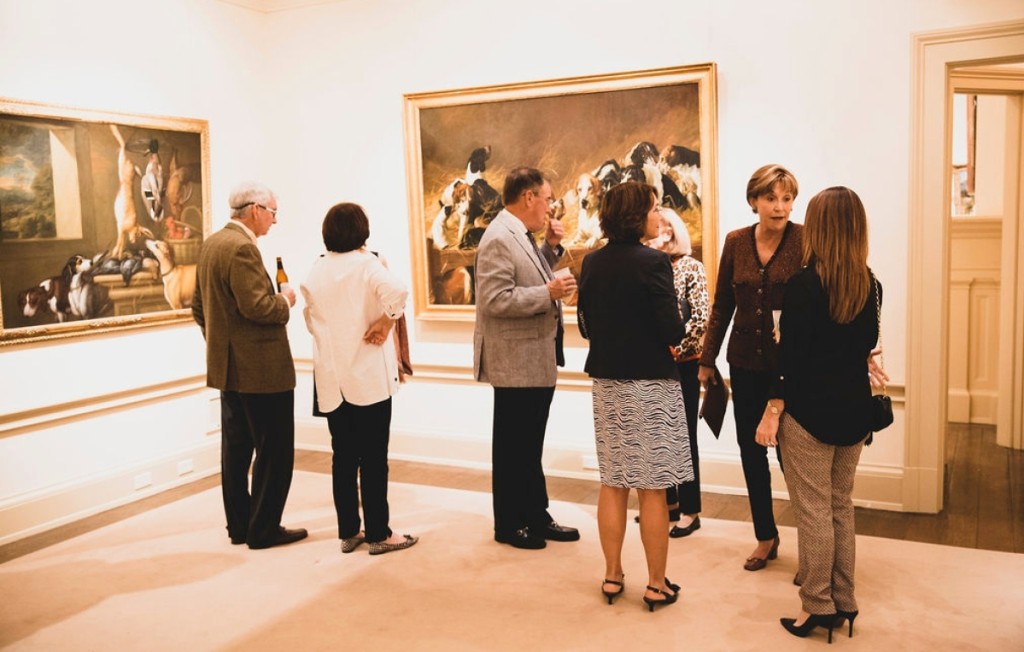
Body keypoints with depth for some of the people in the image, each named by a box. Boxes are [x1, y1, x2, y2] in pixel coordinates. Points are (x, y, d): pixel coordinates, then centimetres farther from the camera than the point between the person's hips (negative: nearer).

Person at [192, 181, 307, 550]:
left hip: (228, 367, 10)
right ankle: (264, 529, 8)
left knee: (236, 449, 14)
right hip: (261, 368, -10)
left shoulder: (211, 244, 12)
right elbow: (256, 306, -25)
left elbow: (198, 305, 17)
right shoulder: (241, 248, -18)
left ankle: (239, 526, 24)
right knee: (274, 450, 1)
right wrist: (285, 301, -7)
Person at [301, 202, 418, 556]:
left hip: (331, 378, 5)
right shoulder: (365, 264, -8)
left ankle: (348, 532, 18)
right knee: (373, 457, 1)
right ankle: (378, 534, 8)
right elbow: (397, 290, -26)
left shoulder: (315, 272, 8)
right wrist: (384, 322, -13)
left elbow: (311, 320, 12)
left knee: (343, 456, 12)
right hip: (368, 375, -5)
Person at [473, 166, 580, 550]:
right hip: (516, 363, -9)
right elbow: (496, 300, -25)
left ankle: (536, 516, 30)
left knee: (531, 446, 18)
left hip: (538, 360, 9)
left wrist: (551, 247, 6)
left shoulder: (524, 236, 11)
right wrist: (549, 292, -23)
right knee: (512, 447, 5)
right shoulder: (499, 239, -18)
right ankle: (509, 524, 19)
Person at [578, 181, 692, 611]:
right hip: (650, 384, -5)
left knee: (612, 484, 14)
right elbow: (673, 331, -17)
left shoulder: (592, 263, 3)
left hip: (606, 382, 6)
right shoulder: (652, 262, -15)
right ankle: (657, 585, 15)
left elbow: (585, 326, 9)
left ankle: (612, 576, 23)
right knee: (652, 489, 4)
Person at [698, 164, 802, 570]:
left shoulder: (805, 240, -9)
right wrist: (707, 360, 10)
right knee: (750, 450, 12)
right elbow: (722, 306, 9)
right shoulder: (736, 242, 3)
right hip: (746, 362, 4)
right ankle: (766, 537, 30)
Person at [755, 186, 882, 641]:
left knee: (813, 510, 4)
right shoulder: (869, 284, 3)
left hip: (810, 410, -6)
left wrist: (772, 412, -11)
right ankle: (844, 601, 26)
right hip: (854, 407, 7)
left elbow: (791, 358, -17)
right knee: (841, 506, 17)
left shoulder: (804, 284, -15)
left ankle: (819, 606, 13)